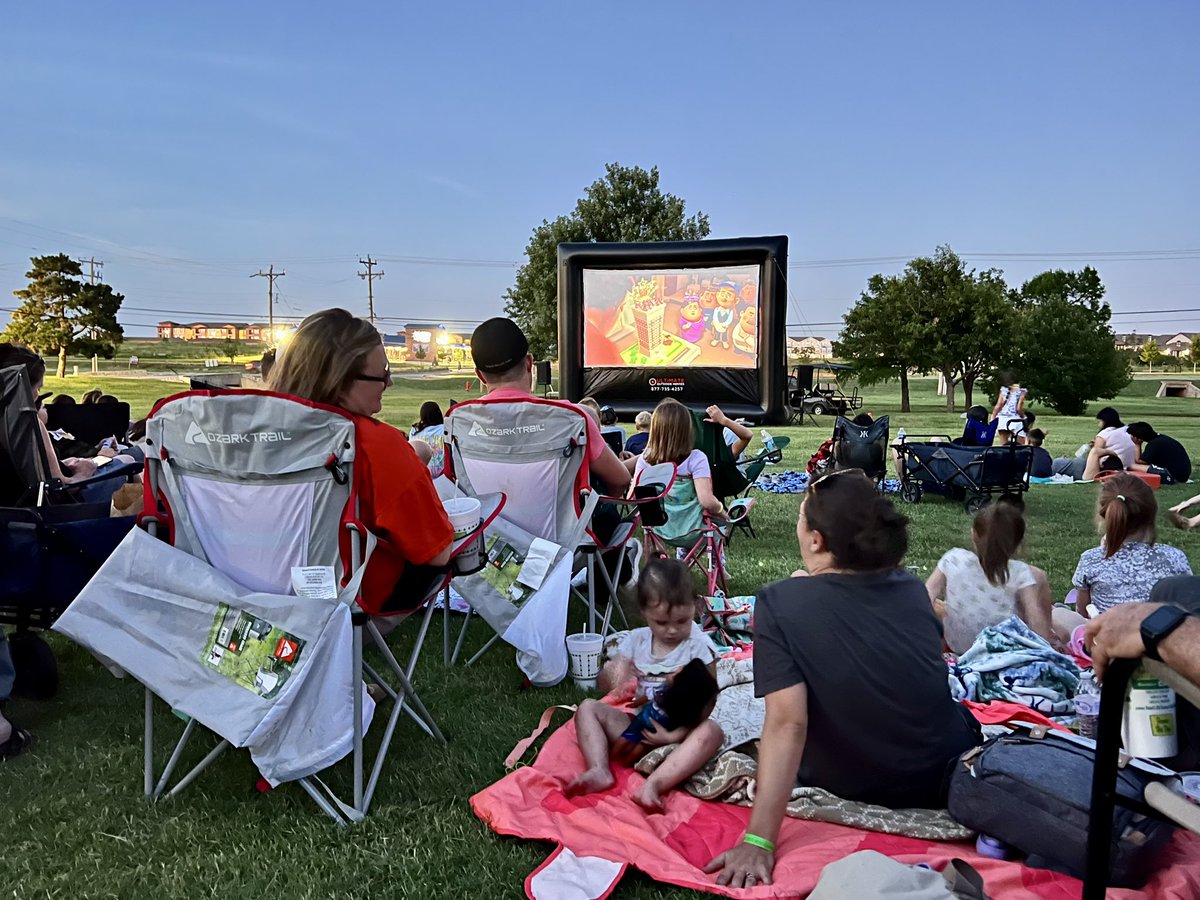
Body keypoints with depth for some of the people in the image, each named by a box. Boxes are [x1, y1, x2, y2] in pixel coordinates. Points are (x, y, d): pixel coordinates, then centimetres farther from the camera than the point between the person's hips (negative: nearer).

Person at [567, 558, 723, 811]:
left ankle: (654, 785, -42)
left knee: (711, 731, -33)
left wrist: (674, 735, -25)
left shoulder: (699, 647, -11)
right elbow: (605, 682, 1)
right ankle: (599, 771, -25)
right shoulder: (636, 641, 0)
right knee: (588, 708, -7)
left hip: (680, 731, -4)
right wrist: (611, 676, -25)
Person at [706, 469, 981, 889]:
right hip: (946, 774, 3)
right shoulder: (911, 588, -8)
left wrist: (759, 841, -31)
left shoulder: (780, 602, -22)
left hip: (851, 787, -2)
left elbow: (787, 723, -30)